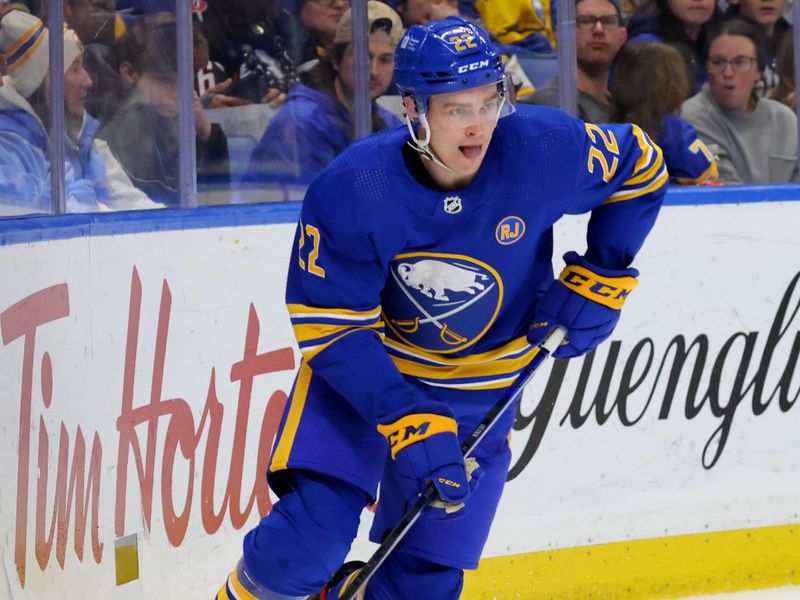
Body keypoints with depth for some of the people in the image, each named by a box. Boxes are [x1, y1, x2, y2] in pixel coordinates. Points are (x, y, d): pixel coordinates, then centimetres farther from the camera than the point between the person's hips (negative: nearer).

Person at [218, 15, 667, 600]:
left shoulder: (541, 149, -24)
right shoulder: (352, 190, -28)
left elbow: (641, 169, -4)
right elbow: (332, 330, -22)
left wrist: (599, 278, -7)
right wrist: (408, 422, -30)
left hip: (480, 389, 2)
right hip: (361, 372, -2)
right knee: (308, 544, -18)